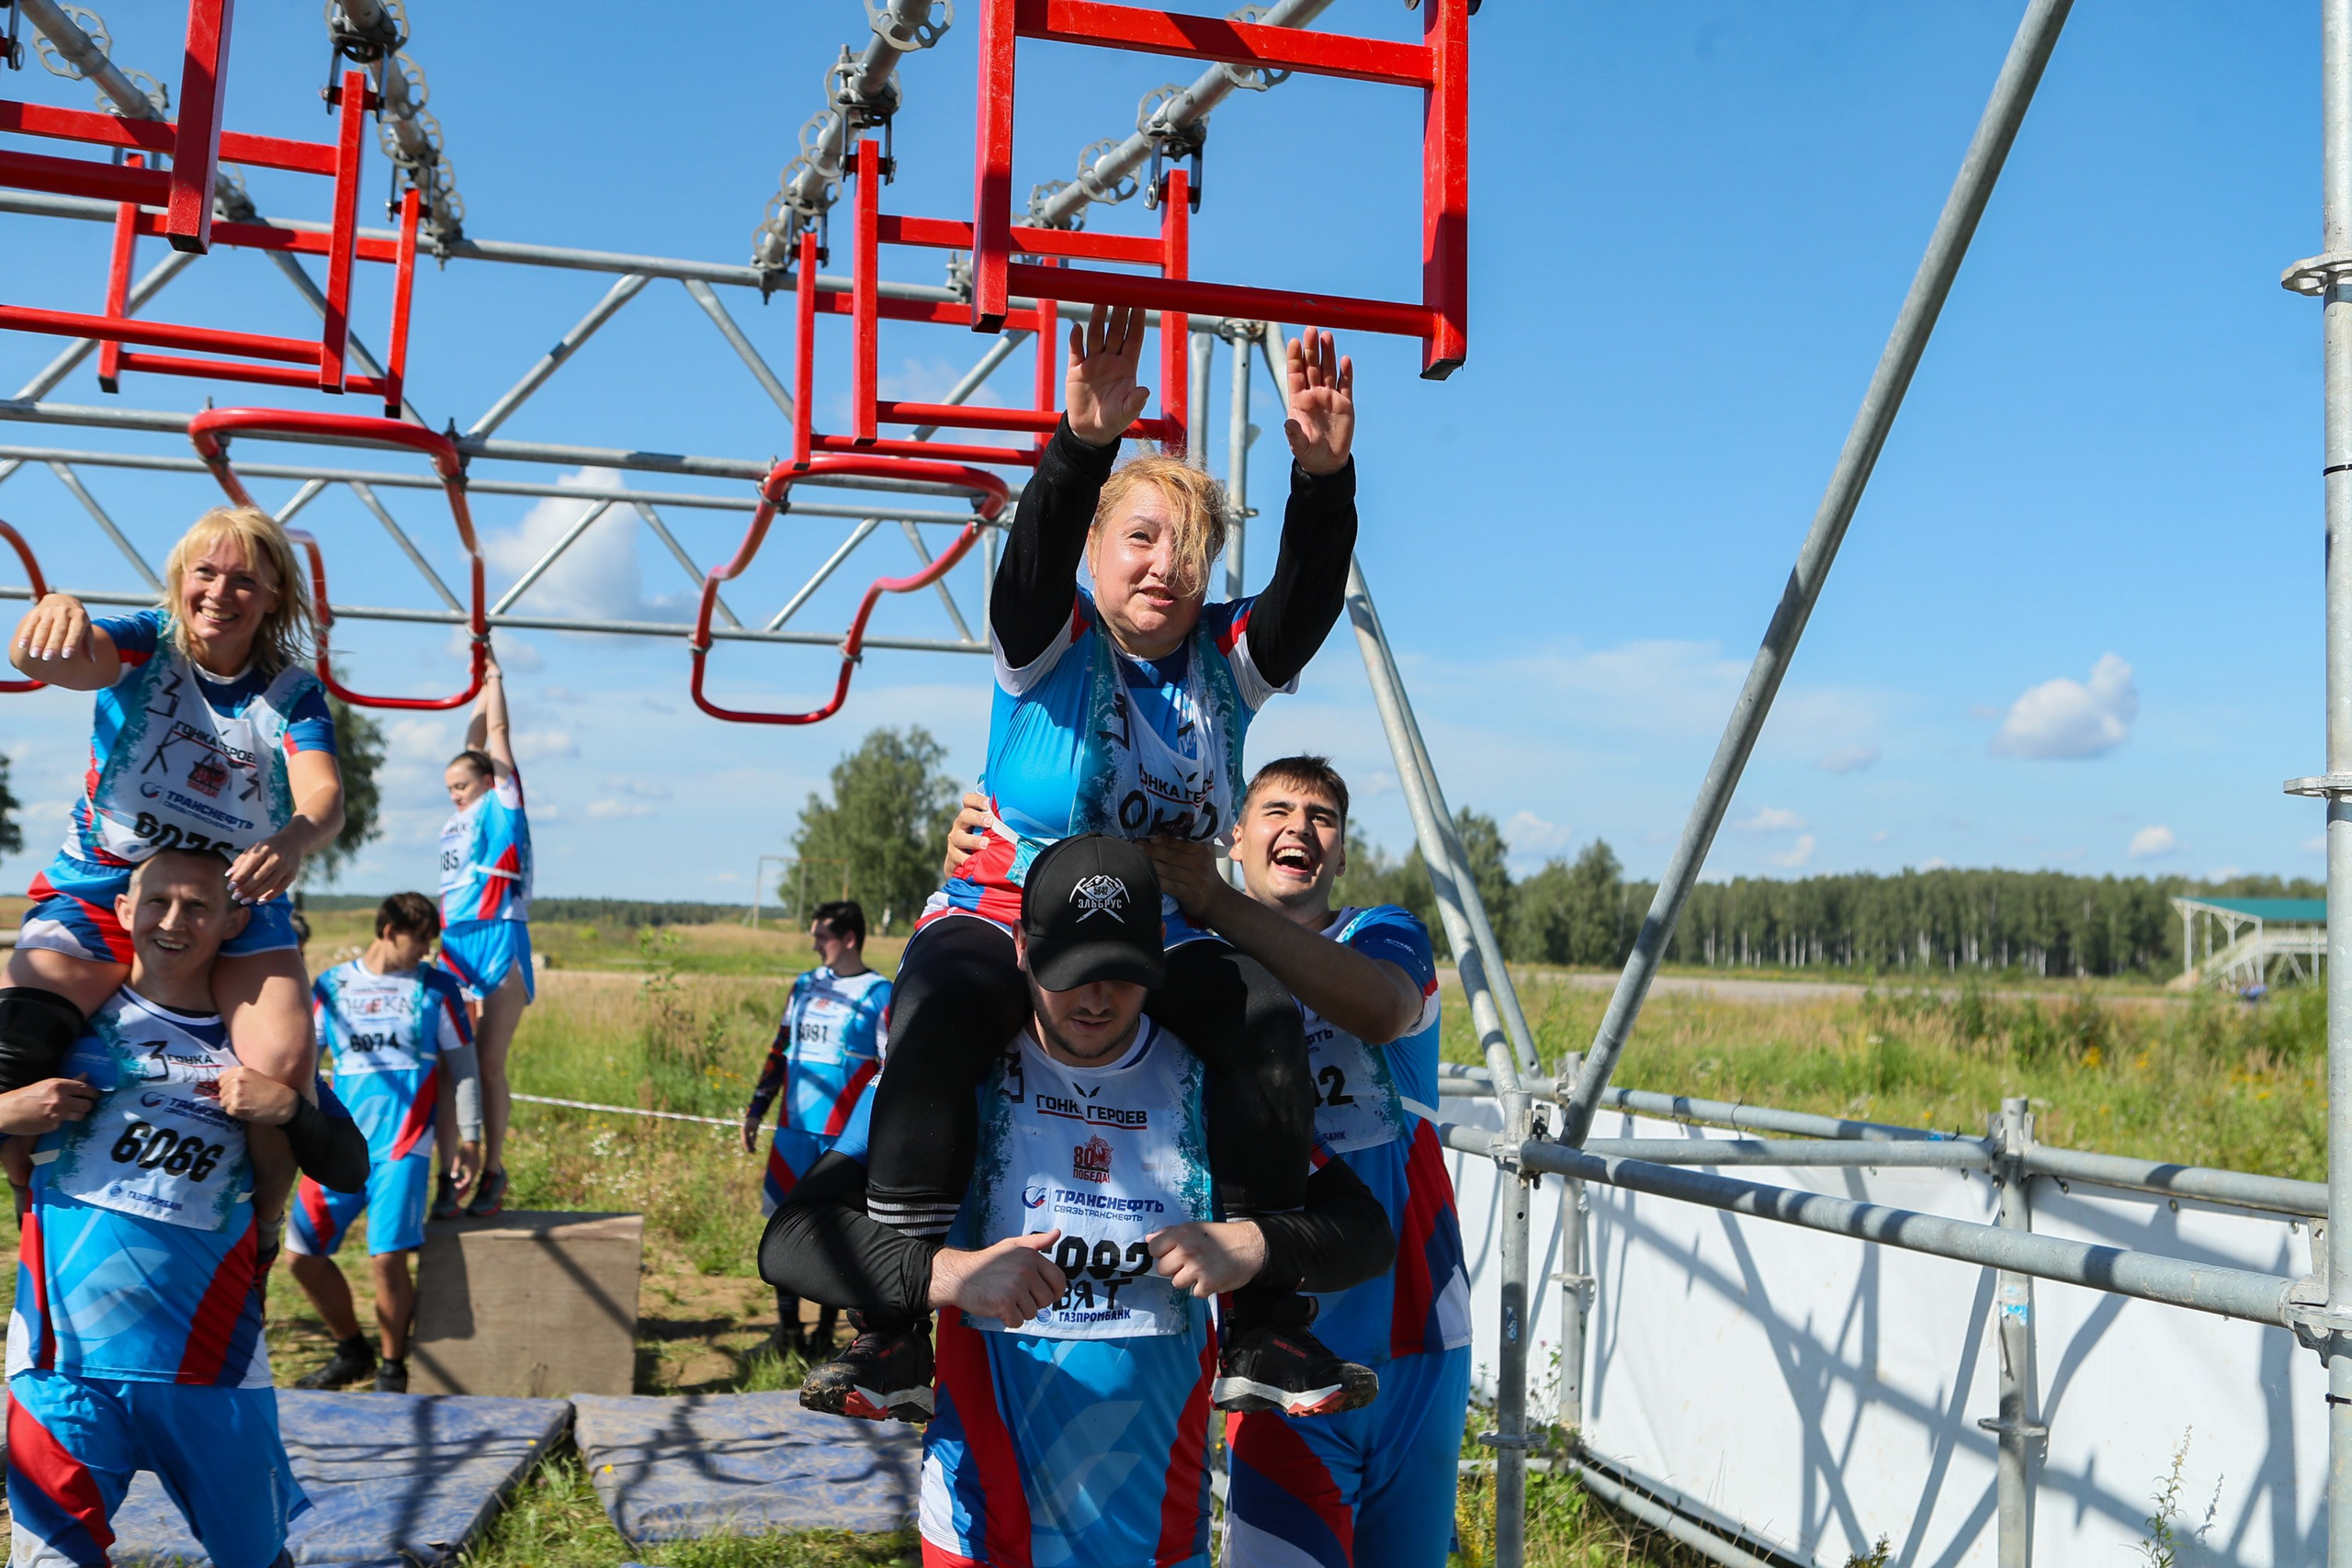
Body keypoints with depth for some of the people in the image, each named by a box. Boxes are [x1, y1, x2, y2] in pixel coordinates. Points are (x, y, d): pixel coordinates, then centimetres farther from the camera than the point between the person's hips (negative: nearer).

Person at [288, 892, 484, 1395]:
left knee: (387, 1258, -14)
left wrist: (469, 1138, 0)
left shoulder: (436, 988, 4)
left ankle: (393, 1368, 7)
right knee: (301, 1254, 1)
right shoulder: (332, 986, 9)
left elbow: (462, 1068, 6)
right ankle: (352, 1352, 22)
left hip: (403, 1144, -3)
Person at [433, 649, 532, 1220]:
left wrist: (496, 680, 17)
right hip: (455, 946, 6)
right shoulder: (460, 819, 20)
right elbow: (474, 746, 27)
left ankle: (493, 1172, 3)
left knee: (489, 1064, -5)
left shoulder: (503, 806, 5)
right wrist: (482, 685, 31)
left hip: (500, 942, -6)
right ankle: (449, 1176, -1)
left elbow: (497, 735, 7)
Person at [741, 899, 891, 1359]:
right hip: (793, 1131, 5)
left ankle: (826, 1329, 13)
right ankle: (787, 1325, 17)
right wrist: (756, 1109, 16)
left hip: (845, 1137, -5)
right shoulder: (805, 986, 12)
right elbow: (780, 1051, 19)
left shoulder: (879, 996, -4)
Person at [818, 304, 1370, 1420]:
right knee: (941, 1004, -34)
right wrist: (1082, 446, -44)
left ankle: (1264, 1328, -22)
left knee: (1266, 1016, -26)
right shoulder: (1049, 640, -3)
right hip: (1008, 910, -3)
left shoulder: (1228, 660, 5)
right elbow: (1037, 553, -25)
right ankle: (895, 1311, -29)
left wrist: (1323, 474, -33)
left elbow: (1310, 587, -13)